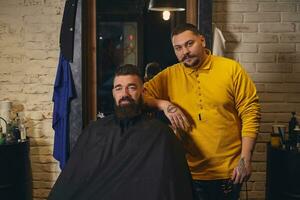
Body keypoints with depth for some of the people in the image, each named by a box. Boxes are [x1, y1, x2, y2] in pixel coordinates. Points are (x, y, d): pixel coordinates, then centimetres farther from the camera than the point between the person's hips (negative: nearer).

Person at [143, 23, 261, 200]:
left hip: (228, 172, -1)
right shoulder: (169, 76, 2)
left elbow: (250, 113, -5)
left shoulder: (232, 69, -4)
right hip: (188, 171, 2)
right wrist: (164, 104, -16)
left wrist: (245, 159, -9)